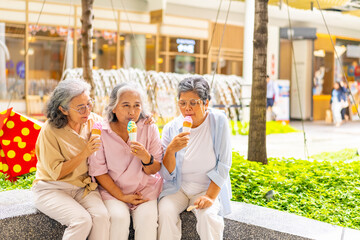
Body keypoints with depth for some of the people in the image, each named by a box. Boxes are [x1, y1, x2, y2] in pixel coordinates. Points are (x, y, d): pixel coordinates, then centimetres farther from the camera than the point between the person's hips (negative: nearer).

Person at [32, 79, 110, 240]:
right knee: (82, 220, -29)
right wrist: (84, 154, -22)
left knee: (102, 217, -25)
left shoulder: (93, 121, 0)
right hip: (52, 189, -4)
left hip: (83, 186, 4)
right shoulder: (50, 131, -14)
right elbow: (56, 172, -13)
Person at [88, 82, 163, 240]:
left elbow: (154, 171, -3)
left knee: (147, 217, -25)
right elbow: (98, 172, -5)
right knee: (119, 217, -28)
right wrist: (122, 196, -9)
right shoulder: (100, 131, -9)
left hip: (145, 188, 1)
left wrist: (146, 157, -25)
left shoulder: (149, 129, -5)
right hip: (111, 189, -1)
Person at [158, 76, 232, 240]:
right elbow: (167, 175, -7)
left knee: (209, 216, -29)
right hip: (177, 188, 1)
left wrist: (210, 196, -17)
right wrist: (171, 150, -26)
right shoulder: (171, 128, -6)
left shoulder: (218, 121, -11)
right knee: (165, 212, -26)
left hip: (208, 187, -1)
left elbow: (223, 165, -8)